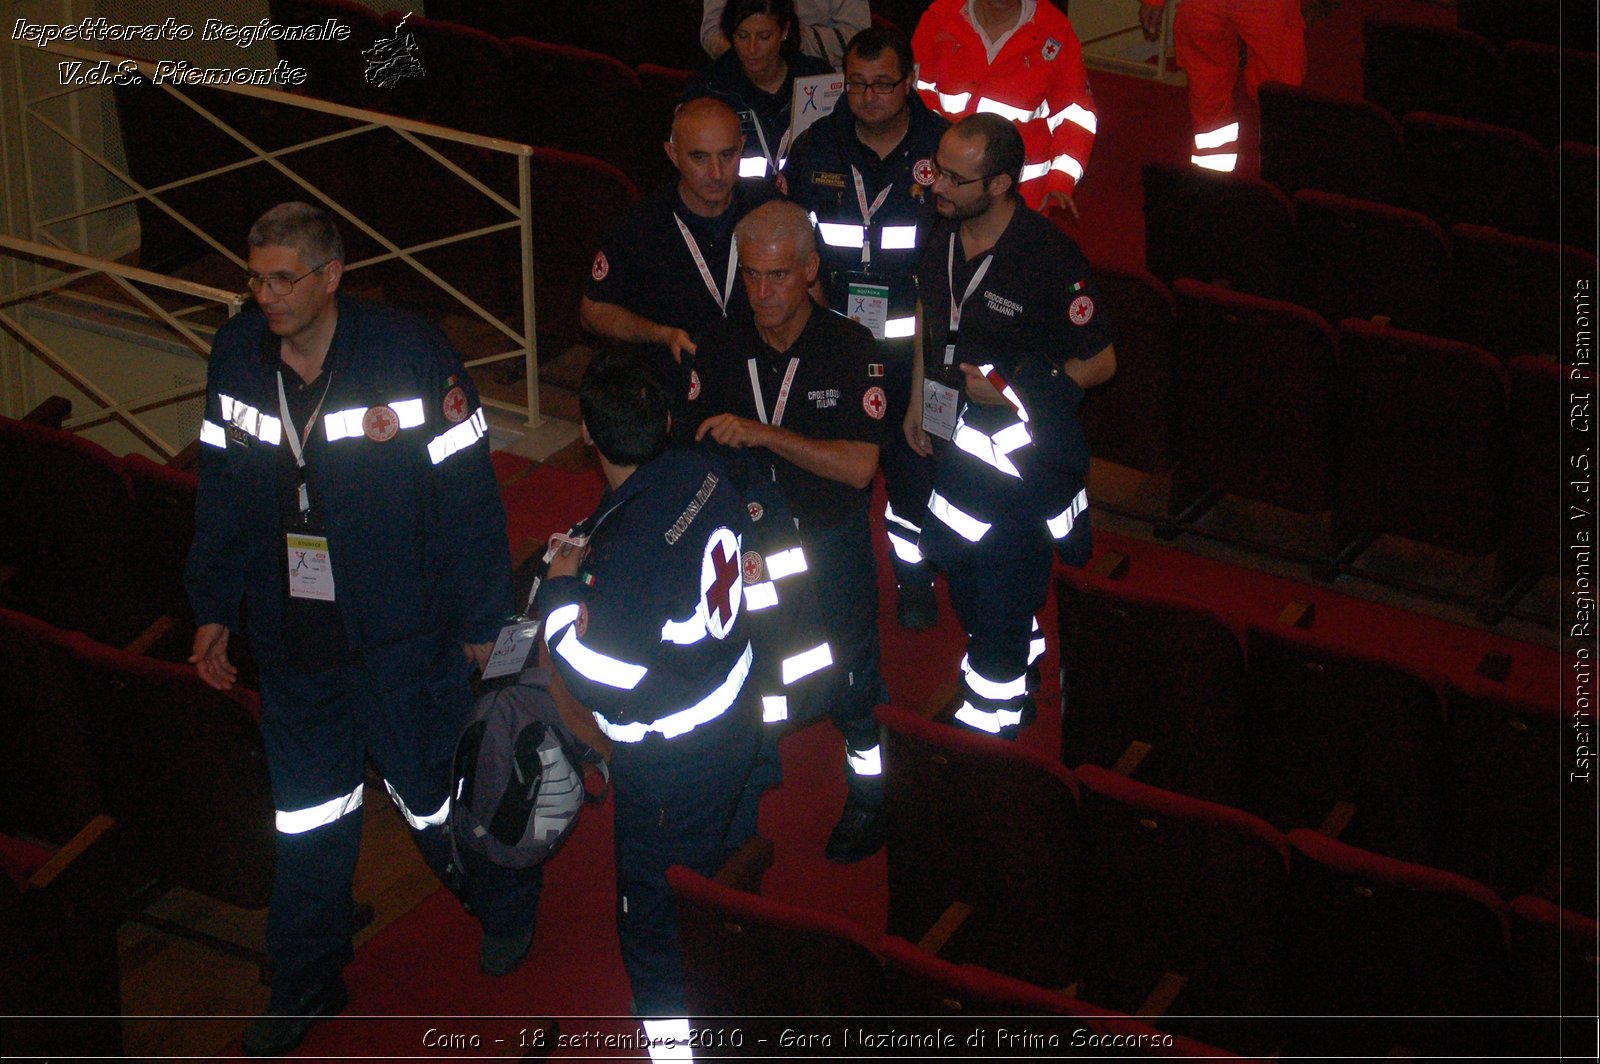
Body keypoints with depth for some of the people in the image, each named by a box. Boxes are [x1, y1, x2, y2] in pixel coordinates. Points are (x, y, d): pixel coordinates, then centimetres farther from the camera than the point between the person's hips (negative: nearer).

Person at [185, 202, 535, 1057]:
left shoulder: (410, 354, -18)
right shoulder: (236, 353, -3)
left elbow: (467, 495, -12)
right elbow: (223, 490, 8)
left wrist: (483, 619, -9)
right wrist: (213, 608, 11)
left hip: (404, 636, -4)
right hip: (291, 637, 4)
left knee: (436, 795, 10)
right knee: (307, 820, 16)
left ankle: (505, 905, 40)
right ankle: (305, 981, 33)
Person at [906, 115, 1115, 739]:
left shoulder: (1050, 261, -27)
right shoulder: (943, 236, -6)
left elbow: (1100, 362, -17)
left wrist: (1013, 385, -24)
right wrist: (919, 401, 16)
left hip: (1025, 449, -8)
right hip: (957, 438, 8)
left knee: (1003, 591, 3)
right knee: (961, 568, 24)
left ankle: (988, 723, 20)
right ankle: (1018, 677, 49)